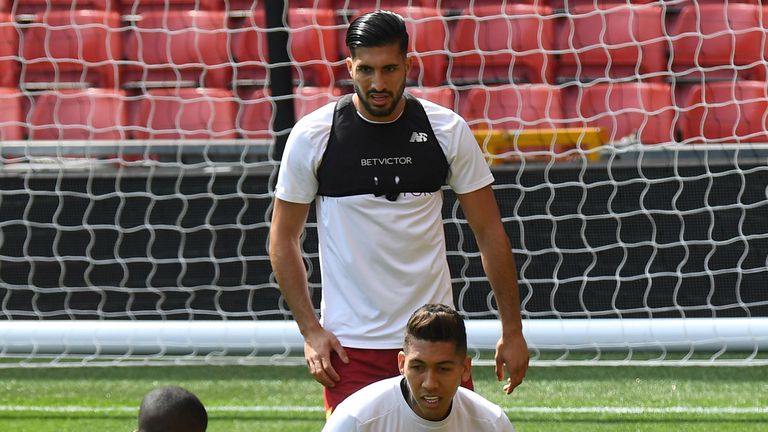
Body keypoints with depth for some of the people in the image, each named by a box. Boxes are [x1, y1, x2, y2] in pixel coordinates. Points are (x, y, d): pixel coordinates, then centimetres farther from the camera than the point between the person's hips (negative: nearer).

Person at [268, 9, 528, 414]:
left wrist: (511, 330, 4)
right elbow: (283, 240, 4)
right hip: (351, 346, -2)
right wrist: (310, 331, -5)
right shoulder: (312, 136, -4)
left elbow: (490, 233, 7)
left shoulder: (447, 130, 0)